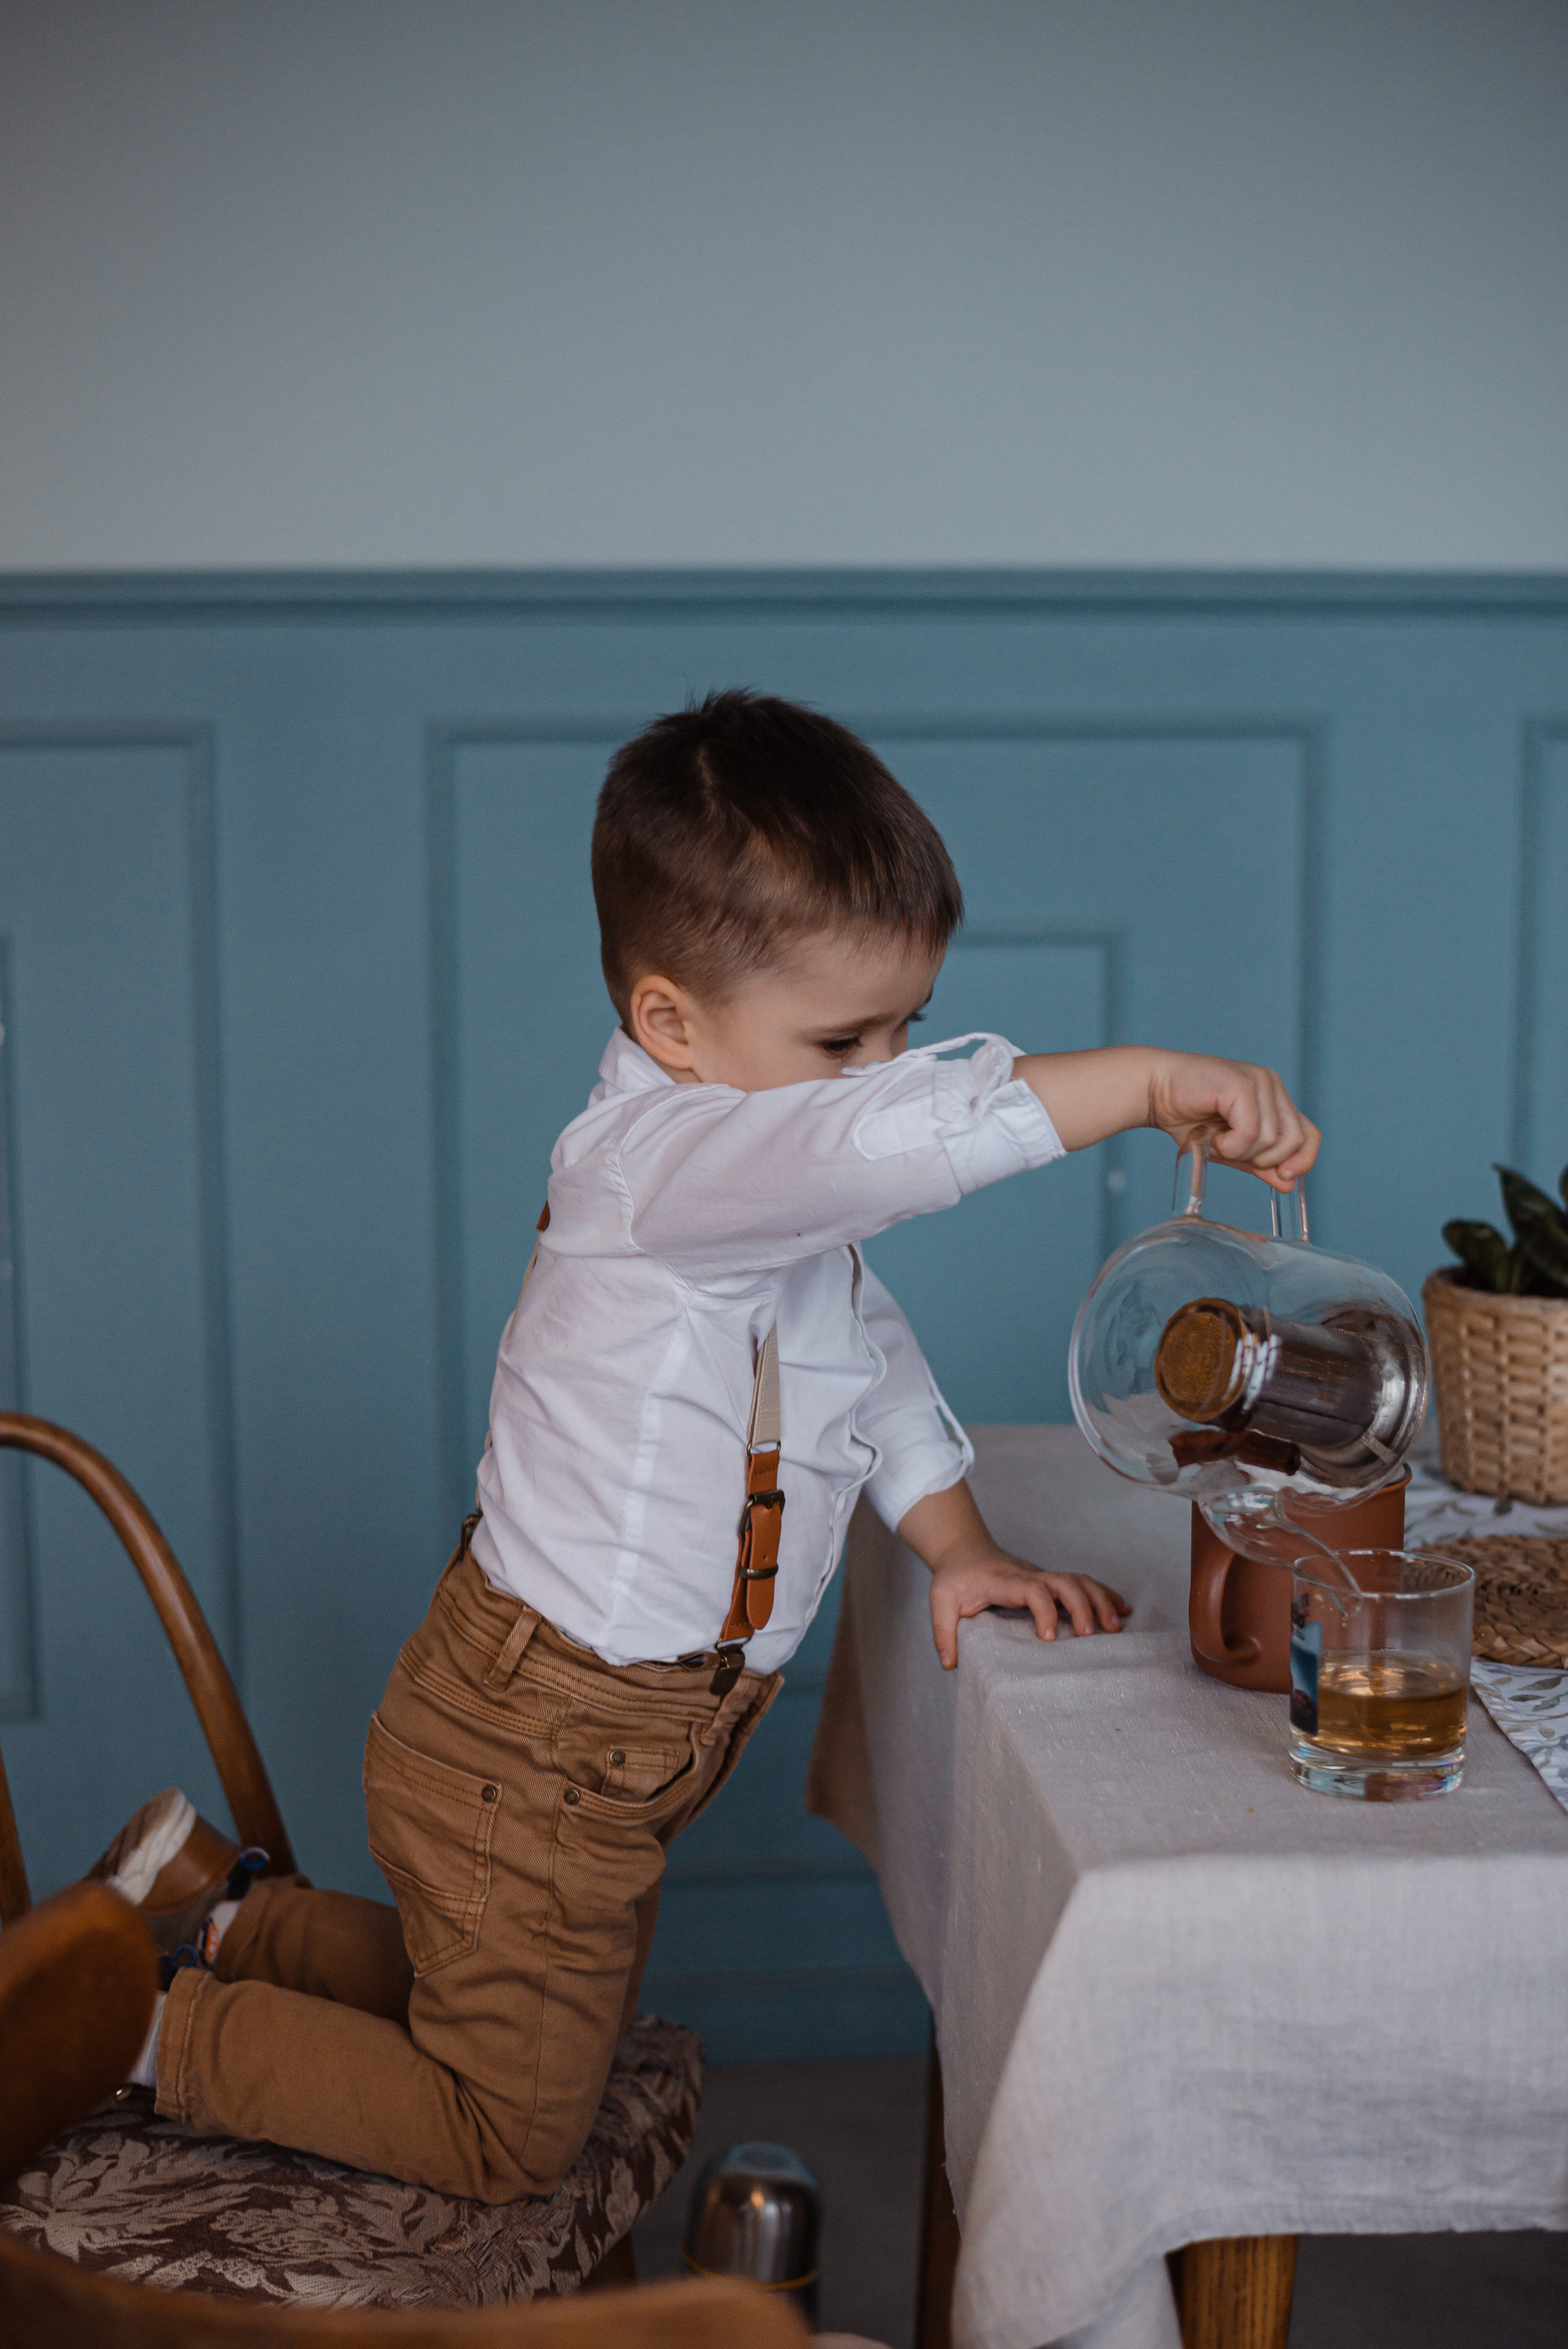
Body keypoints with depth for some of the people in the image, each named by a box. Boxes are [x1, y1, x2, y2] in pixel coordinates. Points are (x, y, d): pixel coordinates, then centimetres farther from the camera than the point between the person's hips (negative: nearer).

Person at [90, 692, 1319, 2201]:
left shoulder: (789, 1210, 5)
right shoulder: (650, 1159, -27)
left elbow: (869, 1359, 17)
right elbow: (886, 1140, -45)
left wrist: (958, 1547, 6)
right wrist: (1153, 1083, -44)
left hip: (621, 1737, 10)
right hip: (534, 1751, -10)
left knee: (510, 2017, 27)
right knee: (507, 2138, 4)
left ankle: (219, 1912, 34)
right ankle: (160, 2033, 16)